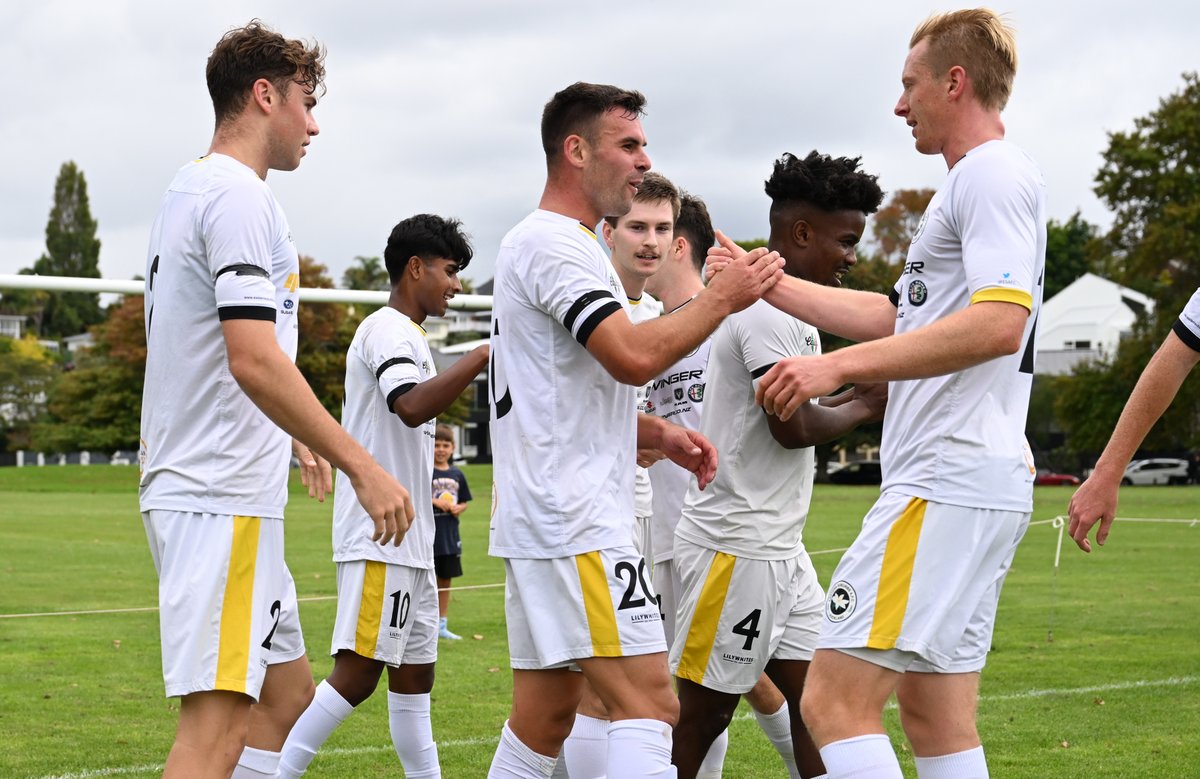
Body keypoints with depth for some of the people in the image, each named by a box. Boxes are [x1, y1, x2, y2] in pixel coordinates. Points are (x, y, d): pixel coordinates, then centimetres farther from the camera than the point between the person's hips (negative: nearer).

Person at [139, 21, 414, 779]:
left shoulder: (190, 190, 19)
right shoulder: (239, 197, -13)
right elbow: (254, 359, -23)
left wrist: (294, 436, 37)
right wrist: (363, 466, -21)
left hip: (210, 493, 11)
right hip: (223, 497, -11)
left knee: (288, 692, 15)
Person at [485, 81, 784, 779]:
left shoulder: (558, 244, 23)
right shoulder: (553, 244, -11)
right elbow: (635, 356, -23)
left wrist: (659, 435, 14)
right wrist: (723, 298, -11)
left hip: (545, 524, 11)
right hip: (576, 524, -11)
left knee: (545, 717, 12)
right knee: (649, 702, -15)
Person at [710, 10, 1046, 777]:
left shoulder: (996, 175, -9)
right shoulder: (972, 183, 23)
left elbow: (1000, 323, -23)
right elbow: (893, 316, 31)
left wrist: (839, 365, -23)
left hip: (949, 484, -11)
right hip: (973, 487, 11)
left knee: (835, 705, -15)